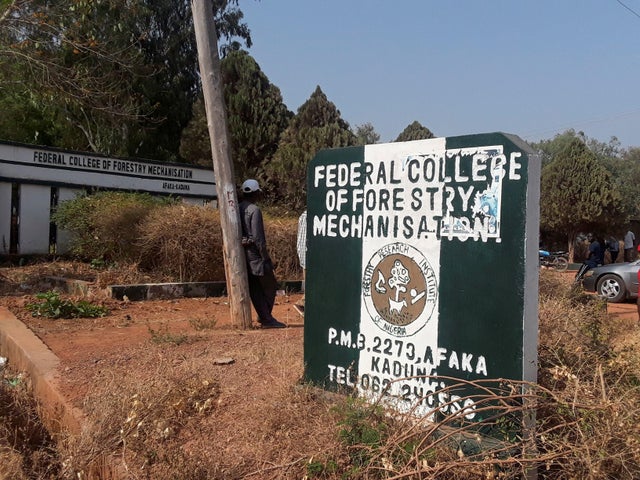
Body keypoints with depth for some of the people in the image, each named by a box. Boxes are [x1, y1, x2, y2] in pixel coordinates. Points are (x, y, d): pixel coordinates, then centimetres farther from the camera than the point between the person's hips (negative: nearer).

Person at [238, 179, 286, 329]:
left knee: (255, 289, 9)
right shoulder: (254, 210, -14)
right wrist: (265, 257, -15)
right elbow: (257, 236, -19)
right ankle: (265, 318, 6)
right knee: (270, 285, 3)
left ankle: (265, 317, 14)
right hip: (254, 253, -8)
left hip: (243, 253, 8)